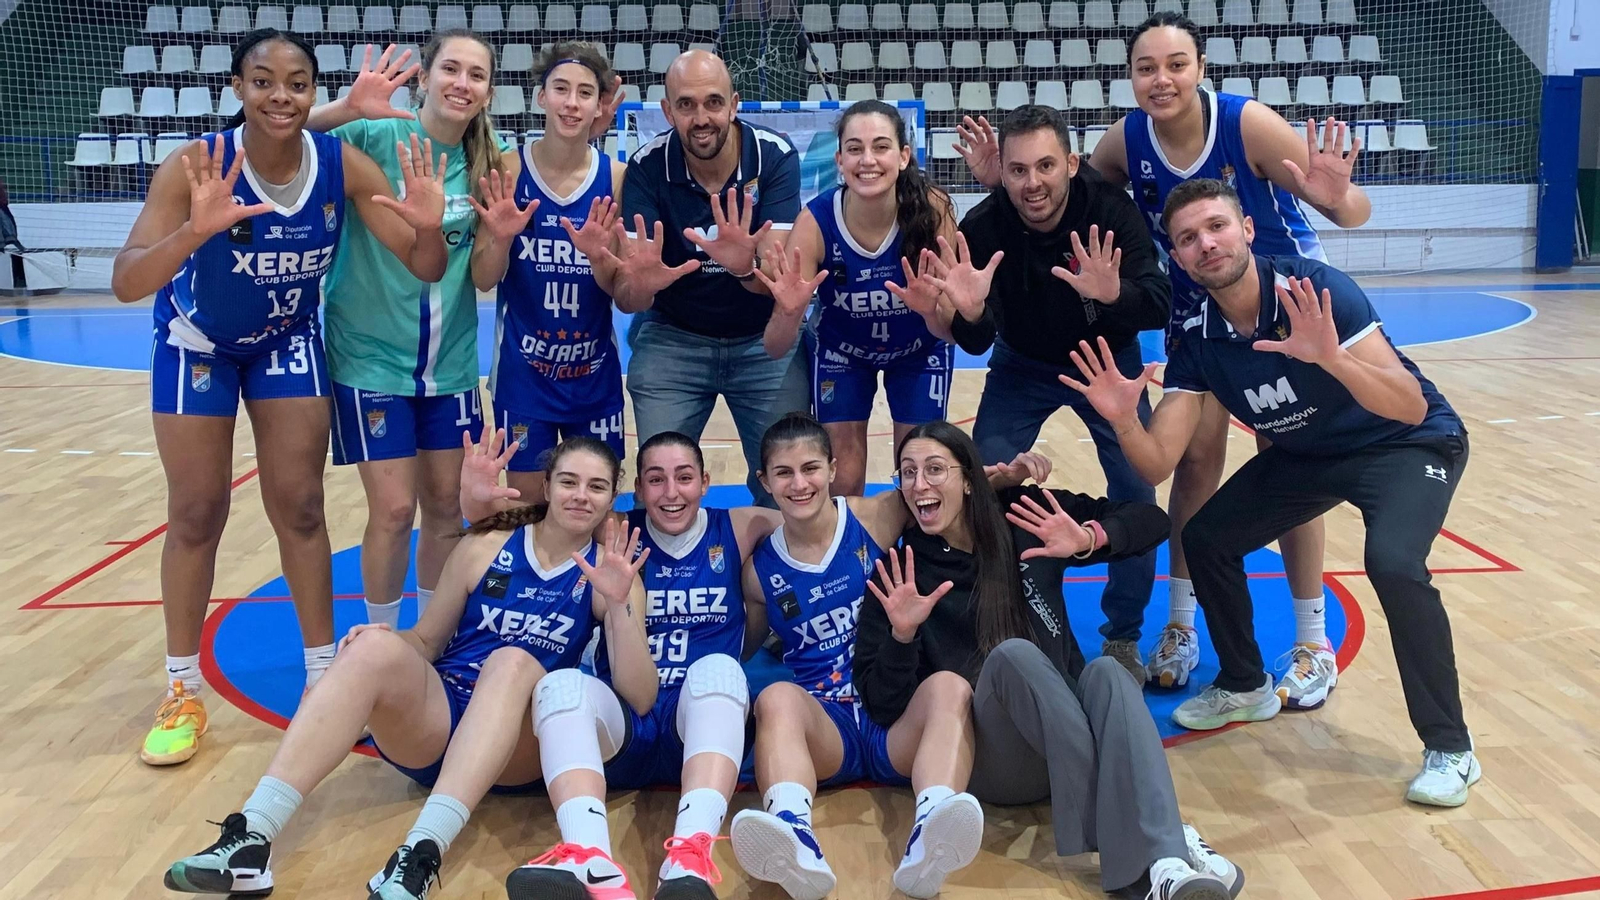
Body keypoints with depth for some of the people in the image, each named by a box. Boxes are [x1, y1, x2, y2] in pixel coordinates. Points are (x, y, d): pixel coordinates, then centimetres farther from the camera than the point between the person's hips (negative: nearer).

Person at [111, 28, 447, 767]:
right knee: (197, 513, 3)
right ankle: (183, 692, 19)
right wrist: (198, 230, -55)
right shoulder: (198, 165, -29)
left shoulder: (343, 165, -22)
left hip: (288, 340, 2)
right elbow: (126, 283, -37)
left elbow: (426, 269, -21)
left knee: (299, 507, 3)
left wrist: (429, 228, -43)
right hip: (196, 342, -1)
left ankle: (324, 676, 16)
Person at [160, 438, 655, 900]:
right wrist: (386, 640, -9)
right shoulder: (486, 546, 5)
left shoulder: (608, 571, 1)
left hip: (522, 750, -2)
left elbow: (639, 699, -9)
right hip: (434, 722, 2)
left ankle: (422, 853, -48)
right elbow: (425, 642, 14)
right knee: (377, 646, -27)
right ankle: (252, 836, -34)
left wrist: (620, 603, -22)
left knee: (515, 661, -33)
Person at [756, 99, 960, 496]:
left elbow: (950, 332, -27)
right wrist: (789, 312, -49)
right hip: (841, 352, 0)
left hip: (920, 351, 0)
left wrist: (934, 310, -49)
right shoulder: (816, 220, -29)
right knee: (843, 481, 1)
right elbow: (776, 350, -28)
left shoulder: (932, 208, -30)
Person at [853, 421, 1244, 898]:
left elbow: (1150, 519, 5)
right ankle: (1148, 839, -36)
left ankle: (1168, 861, -47)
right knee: (1012, 654, -31)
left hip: (1072, 732, 2)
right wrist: (903, 635, -22)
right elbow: (881, 706, -4)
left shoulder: (1024, 519, 6)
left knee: (1106, 672, -29)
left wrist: (1090, 540, -15)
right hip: (988, 759, -2)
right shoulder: (900, 574, 1)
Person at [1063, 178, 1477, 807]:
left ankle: (1450, 749, -10)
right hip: (1306, 454, 6)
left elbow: (1412, 405, -34)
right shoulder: (1197, 341, -13)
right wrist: (1123, 422, -38)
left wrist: (1331, 358, -51)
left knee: (1392, 561, -31)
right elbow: (1157, 465, -17)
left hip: (1410, 445, -5)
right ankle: (1245, 687, 22)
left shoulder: (1319, 291, -28)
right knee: (1205, 539, -4)